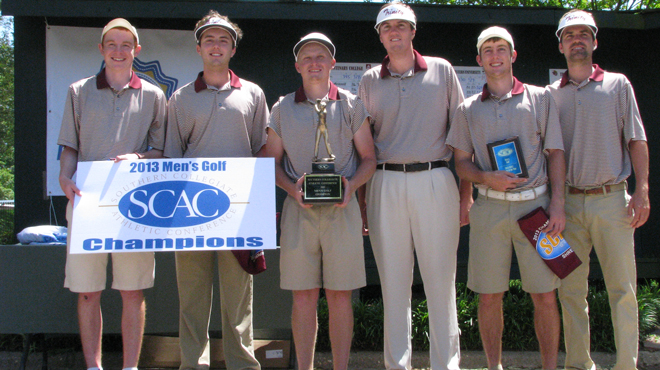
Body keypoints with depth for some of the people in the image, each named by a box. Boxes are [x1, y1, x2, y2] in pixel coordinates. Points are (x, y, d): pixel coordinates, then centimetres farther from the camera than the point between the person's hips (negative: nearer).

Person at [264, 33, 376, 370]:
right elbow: (272, 162, 12)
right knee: (303, 295, 2)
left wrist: (351, 185, -11)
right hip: (299, 209, 1)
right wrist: (292, 188, -7)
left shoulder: (351, 105, 8)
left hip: (341, 209, 0)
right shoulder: (282, 109, 11)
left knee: (340, 296, 1)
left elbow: (368, 158, 9)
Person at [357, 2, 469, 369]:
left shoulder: (442, 71, 8)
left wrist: (466, 192, 1)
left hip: (435, 181, -1)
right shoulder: (370, 81, 12)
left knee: (440, 278, 0)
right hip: (385, 184, 2)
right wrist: (359, 196, 6)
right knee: (393, 280, 5)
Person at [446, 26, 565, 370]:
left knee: (544, 295, -1)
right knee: (489, 296, 4)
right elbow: (461, 161, 10)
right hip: (490, 208, 1)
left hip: (535, 204, -1)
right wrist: (486, 178, -11)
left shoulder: (540, 98, 9)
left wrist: (557, 203, -4)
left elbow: (556, 153, 6)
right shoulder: (468, 109, 12)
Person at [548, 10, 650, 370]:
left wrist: (642, 190, -7)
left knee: (622, 289, -1)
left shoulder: (617, 84, 8)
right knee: (571, 290, 4)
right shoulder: (551, 94, 11)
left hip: (611, 199, -1)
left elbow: (636, 140, 4)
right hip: (568, 202, 2)